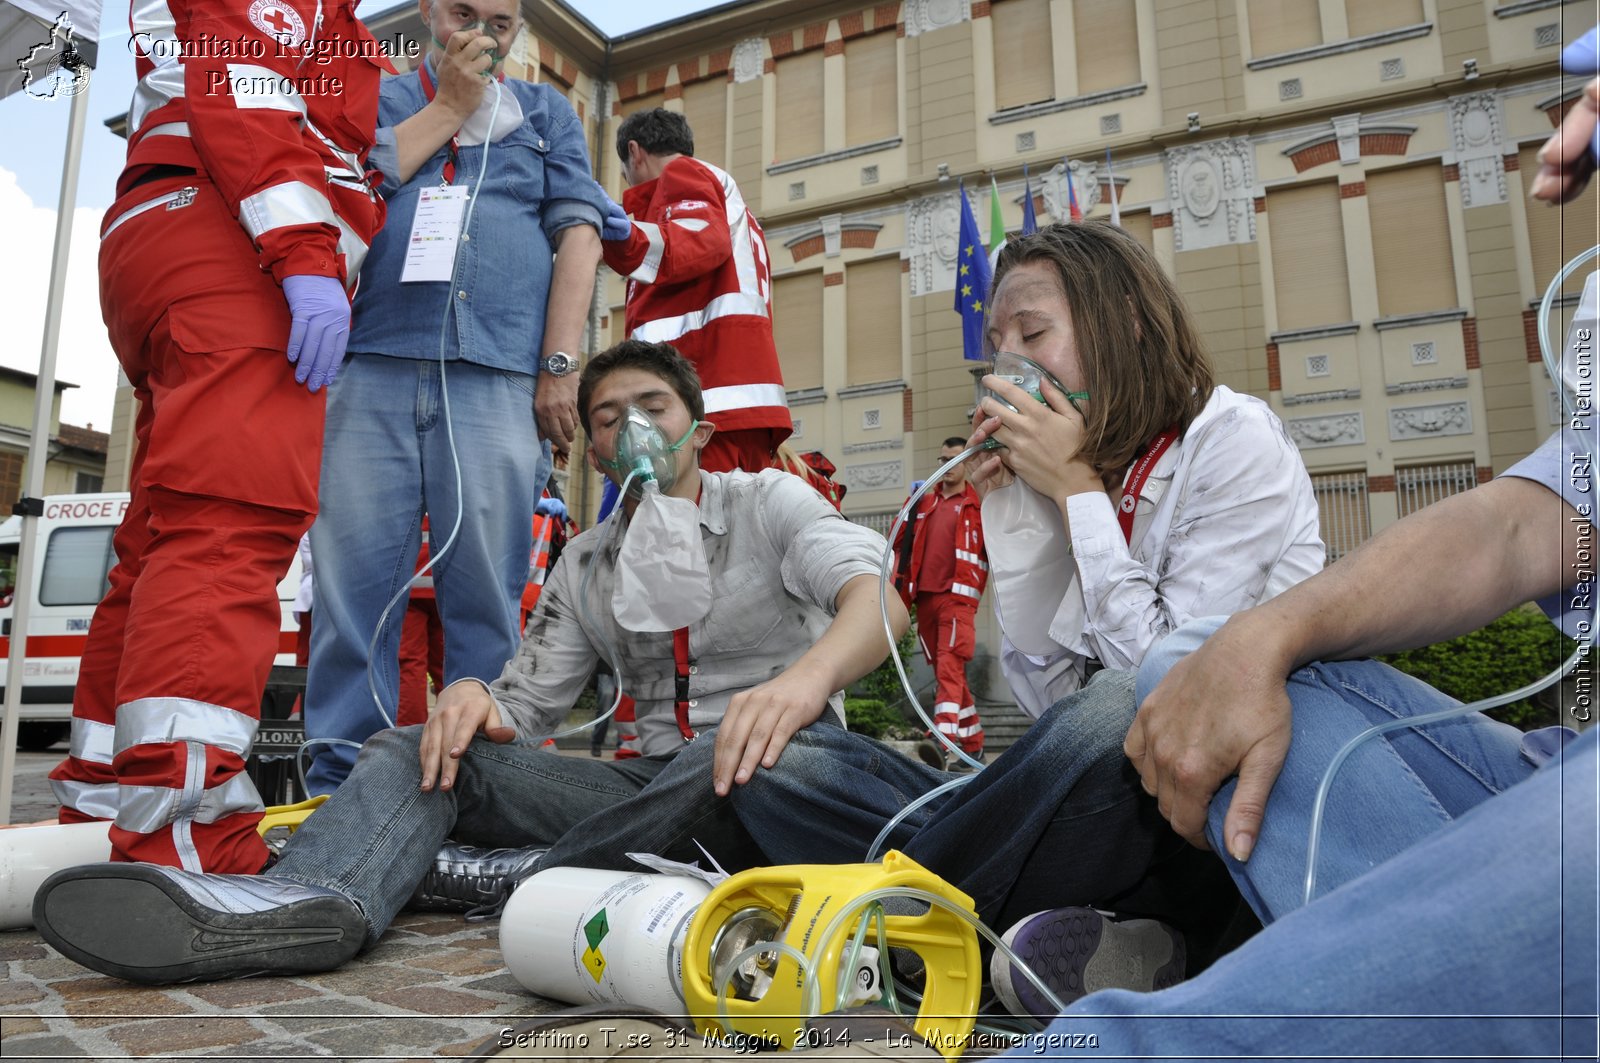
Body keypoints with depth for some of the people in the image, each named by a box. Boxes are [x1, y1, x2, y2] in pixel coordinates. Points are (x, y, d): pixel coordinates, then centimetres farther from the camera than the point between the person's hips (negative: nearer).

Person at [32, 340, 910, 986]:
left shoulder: (768, 503, 1)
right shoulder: (586, 567, 15)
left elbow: (877, 600, -17)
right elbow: (526, 703, 10)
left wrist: (809, 676, -40)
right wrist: (474, 694, -16)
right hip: (648, 782, 4)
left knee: (780, 742, -40)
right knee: (420, 750, -11)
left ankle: (513, 878, -26)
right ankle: (313, 899, -43)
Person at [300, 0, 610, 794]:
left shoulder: (544, 113, 22)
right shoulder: (377, 99, 23)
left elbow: (578, 238, 9)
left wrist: (559, 368, -3)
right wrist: (450, 103, 9)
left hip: (497, 378, -1)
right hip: (373, 369, 1)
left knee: (486, 593, -3)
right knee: (353, 584, -3)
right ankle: (338, 780, 4)